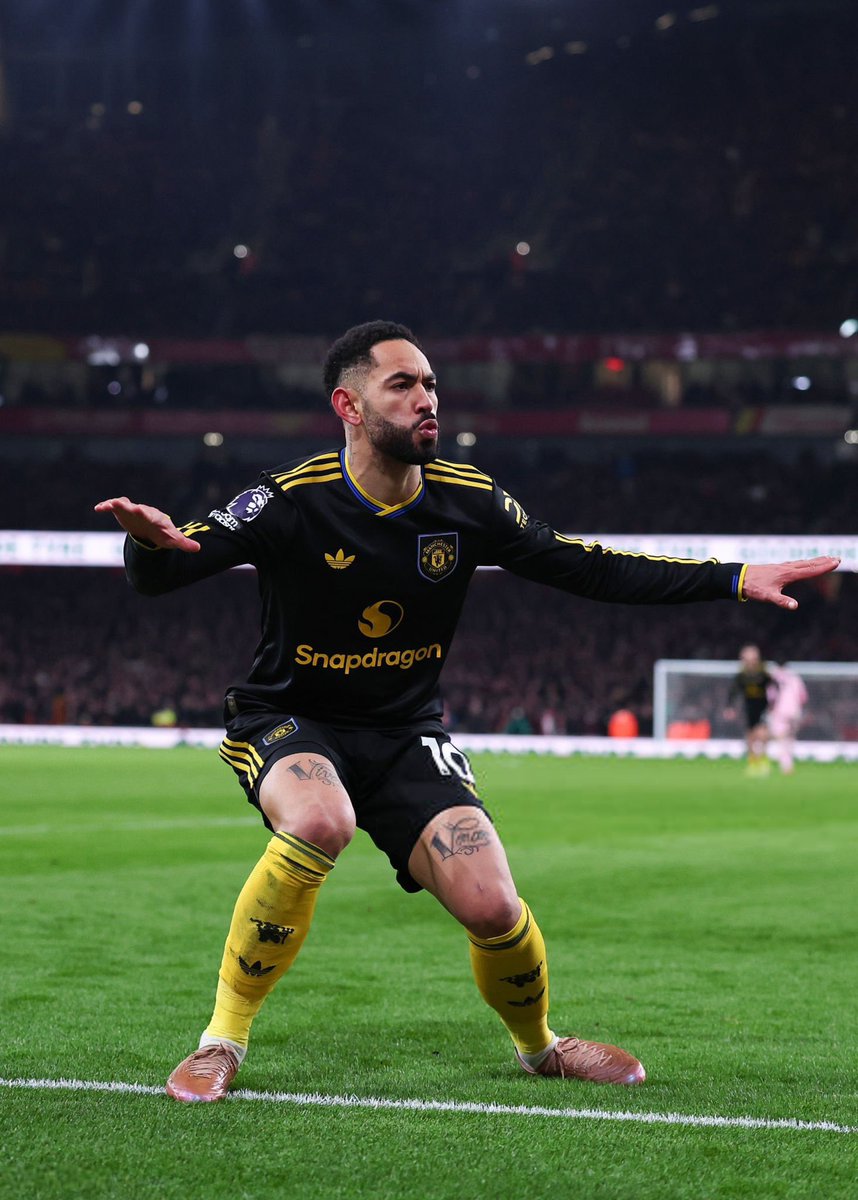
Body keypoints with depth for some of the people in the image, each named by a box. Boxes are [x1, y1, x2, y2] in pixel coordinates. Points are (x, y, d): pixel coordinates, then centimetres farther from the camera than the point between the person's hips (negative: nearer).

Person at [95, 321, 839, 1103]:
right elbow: (159, 577, -27)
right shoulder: (293, 501, -19)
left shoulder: (467, 502, -7)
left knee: (493, 907, -14)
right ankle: (223, 1038, -20)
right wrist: (152, 542, -53)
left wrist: (736, 580, -4)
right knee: (319, 823, -38)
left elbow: (586, 569, 2)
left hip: (406, 735, 3)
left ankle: (539, 1044, 22)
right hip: (288, 723, -3)